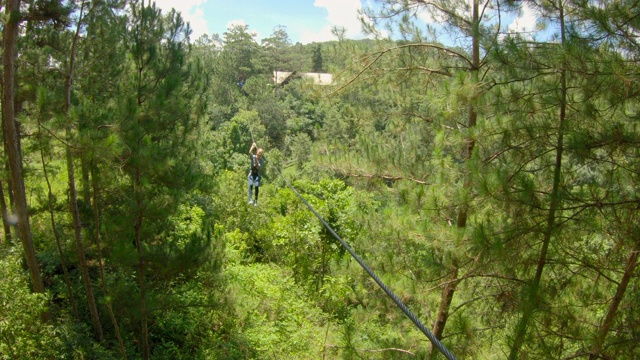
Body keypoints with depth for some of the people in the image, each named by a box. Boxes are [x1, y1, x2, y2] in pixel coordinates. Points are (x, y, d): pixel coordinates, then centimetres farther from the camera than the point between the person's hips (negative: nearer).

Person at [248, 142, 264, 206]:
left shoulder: (262, 160, -5)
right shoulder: (253, 157, -5)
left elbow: (258, 167, -16)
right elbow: (250, 152, -27)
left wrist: (256, 161, -26)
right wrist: (253, 146, -27)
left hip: (257, 174, 1)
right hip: (251, 173, 0)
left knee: (257, 186, -7)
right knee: (251, 185, -17)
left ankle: (256, 200, 3)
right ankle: (250, 199, -24)